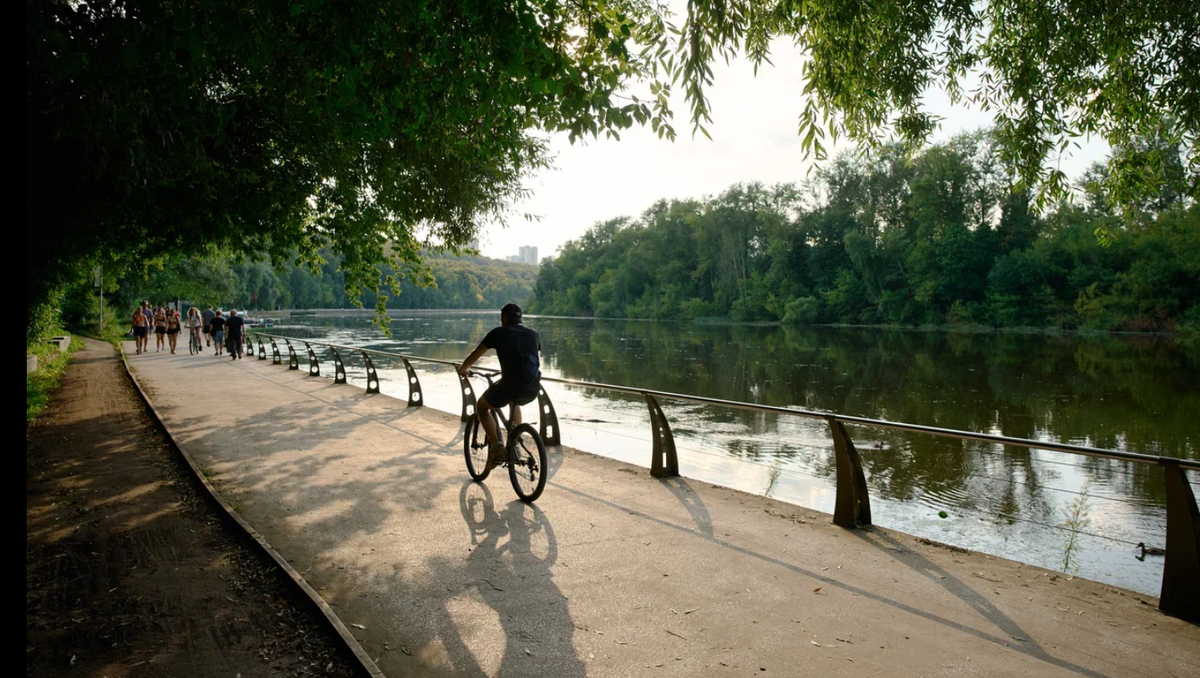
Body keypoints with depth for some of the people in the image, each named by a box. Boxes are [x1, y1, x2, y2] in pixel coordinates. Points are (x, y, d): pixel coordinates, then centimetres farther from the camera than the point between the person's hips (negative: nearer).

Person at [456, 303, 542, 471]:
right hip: (533, 389, 5)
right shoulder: (533, 334, 20)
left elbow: (475, 354, 16)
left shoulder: (499, 333, 8)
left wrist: (463, 369, 35)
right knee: (514, 402, 39)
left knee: (481, 405, 23)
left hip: (510, 385, -5)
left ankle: (496, 447, 9)